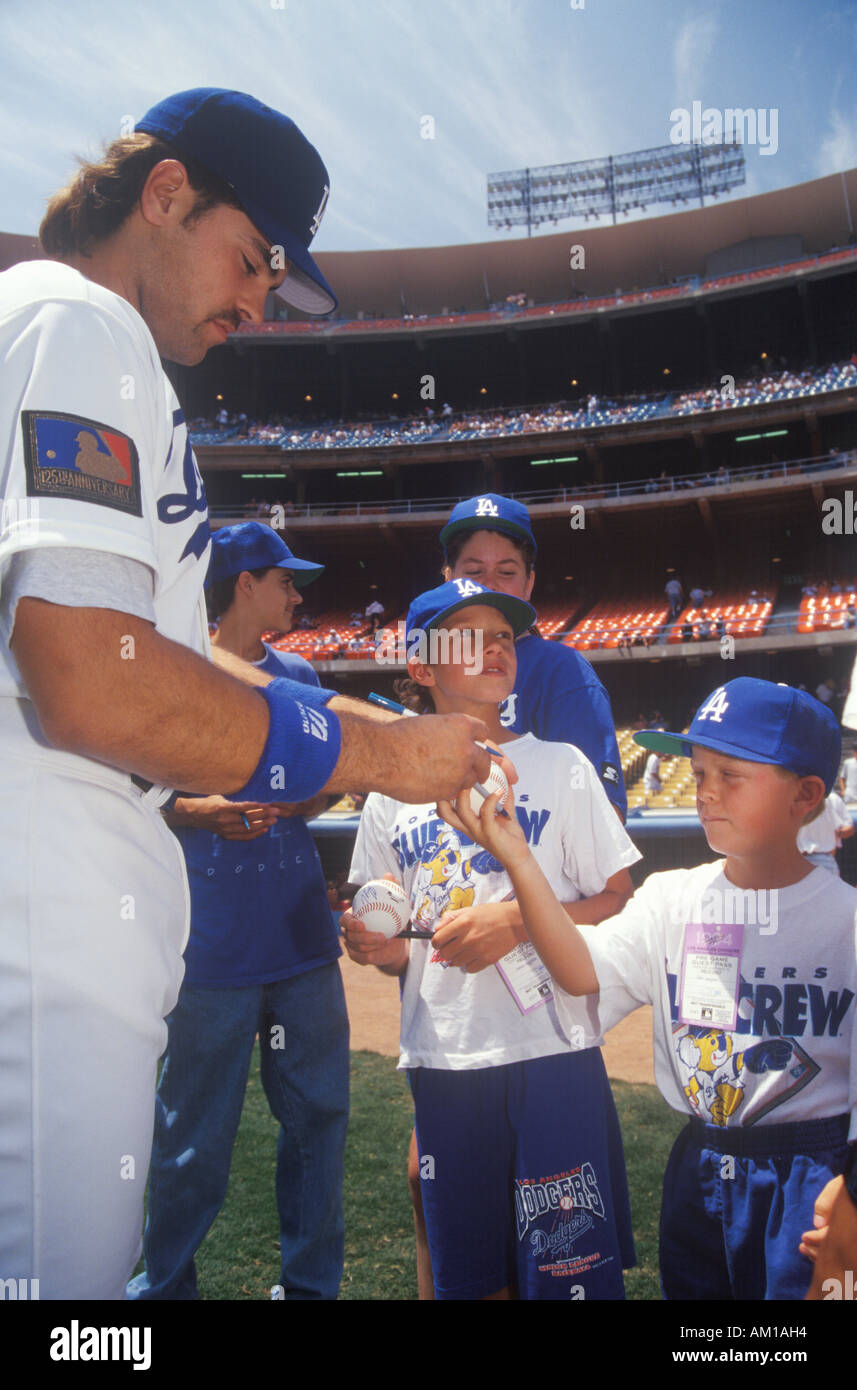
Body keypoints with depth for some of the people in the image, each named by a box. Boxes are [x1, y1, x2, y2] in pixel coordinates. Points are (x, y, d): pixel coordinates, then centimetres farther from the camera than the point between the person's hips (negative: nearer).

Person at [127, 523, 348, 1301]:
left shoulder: (299, 677, 13)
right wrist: (204, 813, -20)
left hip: (304, 937, 5)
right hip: (212, 943, -5)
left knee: (319, 1115, 11)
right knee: (198, 1133, 5)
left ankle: (312, 1283, 29)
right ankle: (165, 1283, 28)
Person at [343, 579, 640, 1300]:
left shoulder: (561, 766, 2)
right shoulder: (392, 792, 7)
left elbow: (619, 901, -1)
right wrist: (382, 949, -8)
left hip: (554, 1054, -2)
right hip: (443, 1059, 3)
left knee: (570, 1270, 0)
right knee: (468, 1277, 13)